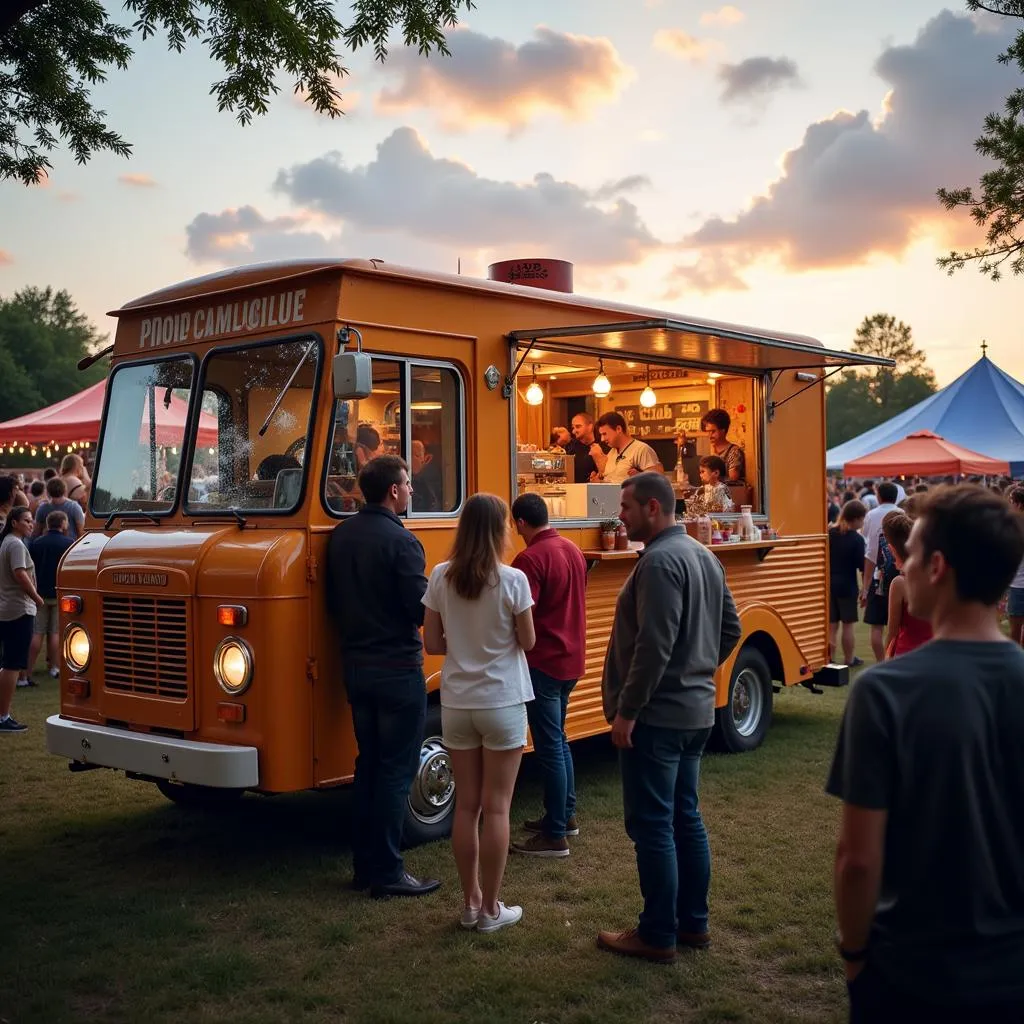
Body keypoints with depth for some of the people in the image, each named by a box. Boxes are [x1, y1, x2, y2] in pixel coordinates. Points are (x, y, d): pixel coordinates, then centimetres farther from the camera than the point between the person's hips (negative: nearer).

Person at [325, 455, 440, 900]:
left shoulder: (341, 536, 7)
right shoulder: (401, 541, -17)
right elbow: (422, 610, -19)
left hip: (356, 667, 8)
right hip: (398, 671, -8)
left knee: (368, 764, 16)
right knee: (396, 771, 0)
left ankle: (364, 864, 22)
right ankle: (387, 873, 4)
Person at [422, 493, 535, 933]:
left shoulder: (440, 578, -3)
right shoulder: (513, 580, -13)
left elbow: (432, 643, 1)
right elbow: (527, 642, -5)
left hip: (456, 704, 4)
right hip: (503, 704, -4)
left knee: (466, 805, 12)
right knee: (496, 807, 5)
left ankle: (470, 903, 21)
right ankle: (491, 909, 12)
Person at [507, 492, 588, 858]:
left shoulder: (531, 559, -19)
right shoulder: (572, 550, 9)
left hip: (543, 663, -9)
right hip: (570, 659, 9)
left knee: (549, 747, -3)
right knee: (558, 739, 21)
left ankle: (555, 836, 2)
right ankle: (566, 815, 31)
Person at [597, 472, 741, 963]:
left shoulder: (660, 562, -18)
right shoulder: (703, 556, 12)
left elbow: (654, 646, -24)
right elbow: (730, 628, 17)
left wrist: (626, 710, -19)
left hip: (657, 716, -10)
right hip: (696, 711, 10)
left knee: (651, 826, -1)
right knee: (686, 818, 16)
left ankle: (658, 936, 7)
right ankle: (693, 923, 25)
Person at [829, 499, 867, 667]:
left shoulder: (830, 534, 2)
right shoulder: (856, 539, -13)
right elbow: (862, 565, -13)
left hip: (829, 584, 5)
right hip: (847, 586, -5)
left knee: (831, 624, 8)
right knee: (848, 624, 6)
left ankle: (830, 659, 8)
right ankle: (849, 660, 14)